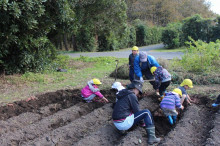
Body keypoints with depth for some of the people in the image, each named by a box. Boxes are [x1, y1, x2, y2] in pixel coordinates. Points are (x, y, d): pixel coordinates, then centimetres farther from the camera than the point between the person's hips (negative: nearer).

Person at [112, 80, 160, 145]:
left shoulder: (123, 95, 18)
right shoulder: (132, 96, -8)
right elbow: (137, 111, -7)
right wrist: (142, 121, 12)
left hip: (116, 123, 9)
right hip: (124, 122, -9)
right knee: (146, 112, -5)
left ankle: (122, 128, 16)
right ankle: (151, 137, -9)